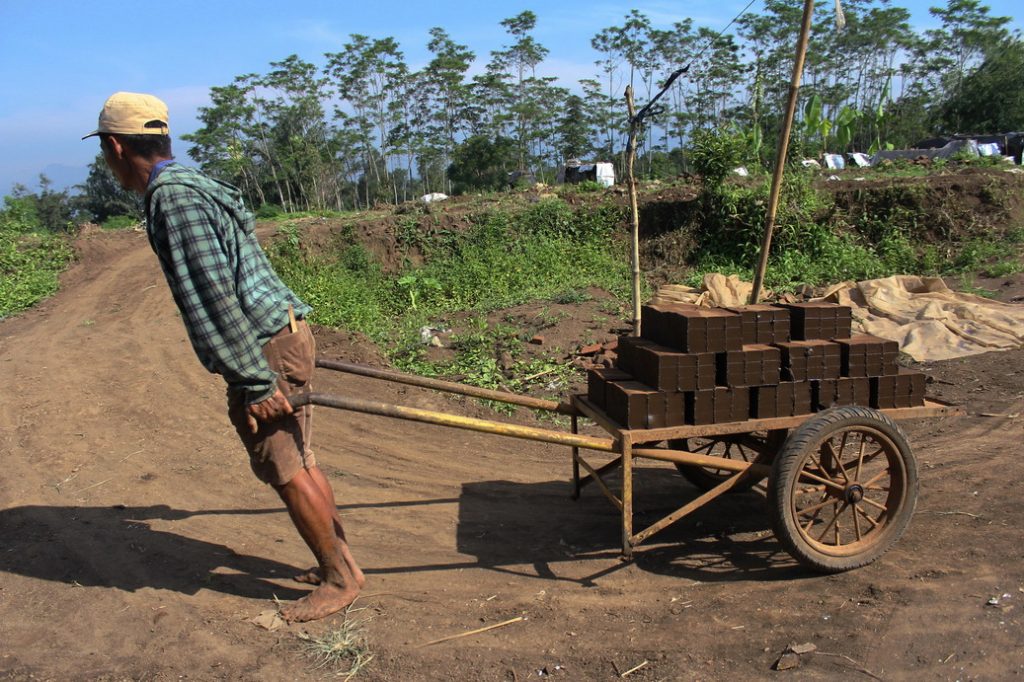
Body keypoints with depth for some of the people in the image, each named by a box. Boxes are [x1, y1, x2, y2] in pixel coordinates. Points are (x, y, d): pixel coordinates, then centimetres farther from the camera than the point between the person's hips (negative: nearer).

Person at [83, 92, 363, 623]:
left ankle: (340, 578, 14)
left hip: (265, 349, -10)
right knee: (297, 462, 16)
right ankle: (339, 559, 28)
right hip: (284, 335, 10)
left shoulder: (172, 196, -15)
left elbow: (214, 295, -22)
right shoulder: (193, 186, 17)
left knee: (285, 471, 1)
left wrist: (255, 382, -23)